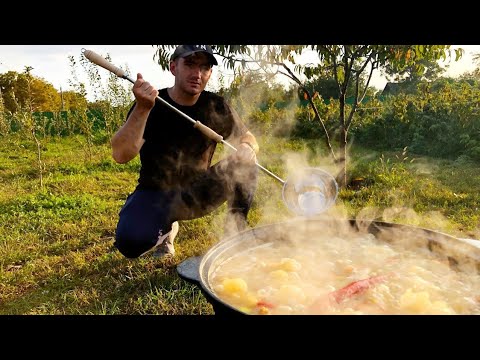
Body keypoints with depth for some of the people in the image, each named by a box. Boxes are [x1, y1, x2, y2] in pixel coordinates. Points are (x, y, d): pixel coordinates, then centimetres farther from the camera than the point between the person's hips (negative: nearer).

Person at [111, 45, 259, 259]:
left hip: (198, 193, 2)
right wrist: (142, 109, -41)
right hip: (156, 193, -2)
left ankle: (235, 235, -5)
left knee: (244, 164, -19)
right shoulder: (150, 104, -16)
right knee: (131, 242, -29)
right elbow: (121, 156, -27)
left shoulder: (216, 107, -8)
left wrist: (247, 149, -21)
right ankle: (165, 229, 8)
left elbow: (249, 140, 4)